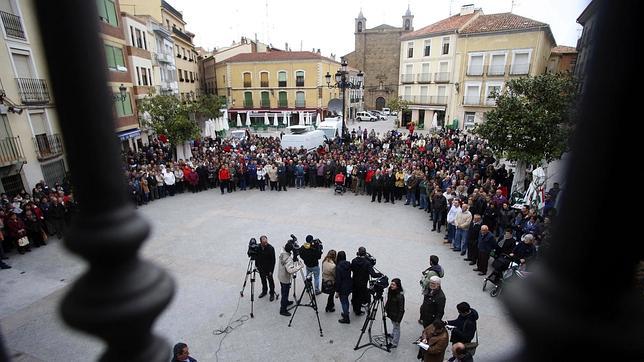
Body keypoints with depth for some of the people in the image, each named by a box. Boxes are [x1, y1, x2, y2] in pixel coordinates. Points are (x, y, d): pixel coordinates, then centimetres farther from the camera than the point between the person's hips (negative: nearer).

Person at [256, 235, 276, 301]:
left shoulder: (271, 248, -23)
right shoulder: (258, 247, -11)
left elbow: (273, 260, -17)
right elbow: (256, 257, 4)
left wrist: (271, 270, -17)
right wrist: (256, 266, 6)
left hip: (268, 268, -4)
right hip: (261, 267, 4)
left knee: (270, 280, 7)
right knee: (263, 280, 20)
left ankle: (272, 294, 24)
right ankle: (264, 291, 40)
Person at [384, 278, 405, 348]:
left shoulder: (400, 296, -30)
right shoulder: (390, 292, -9)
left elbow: (401, 309, -23)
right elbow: (388, 301, 8)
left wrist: (398, 319, -18)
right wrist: (386, 309, 14)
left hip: (396, 315, -7)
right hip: (391, 313, 7)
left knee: (396, 327, 11)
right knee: (394, 326, 29)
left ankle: (394, 343, 27)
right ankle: (392, 335, 52)